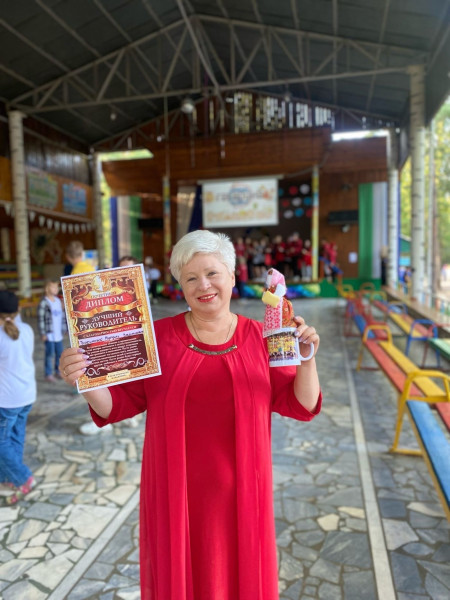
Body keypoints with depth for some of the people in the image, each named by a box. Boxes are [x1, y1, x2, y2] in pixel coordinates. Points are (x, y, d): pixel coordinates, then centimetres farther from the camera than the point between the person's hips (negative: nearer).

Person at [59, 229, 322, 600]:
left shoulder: (259, 338, -4)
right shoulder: (159, 336, -6)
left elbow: (301, 405, -4)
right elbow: (118, 404, -5)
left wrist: (307, 358, -20)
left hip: (239, 492, 1)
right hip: (175, 490, 0)